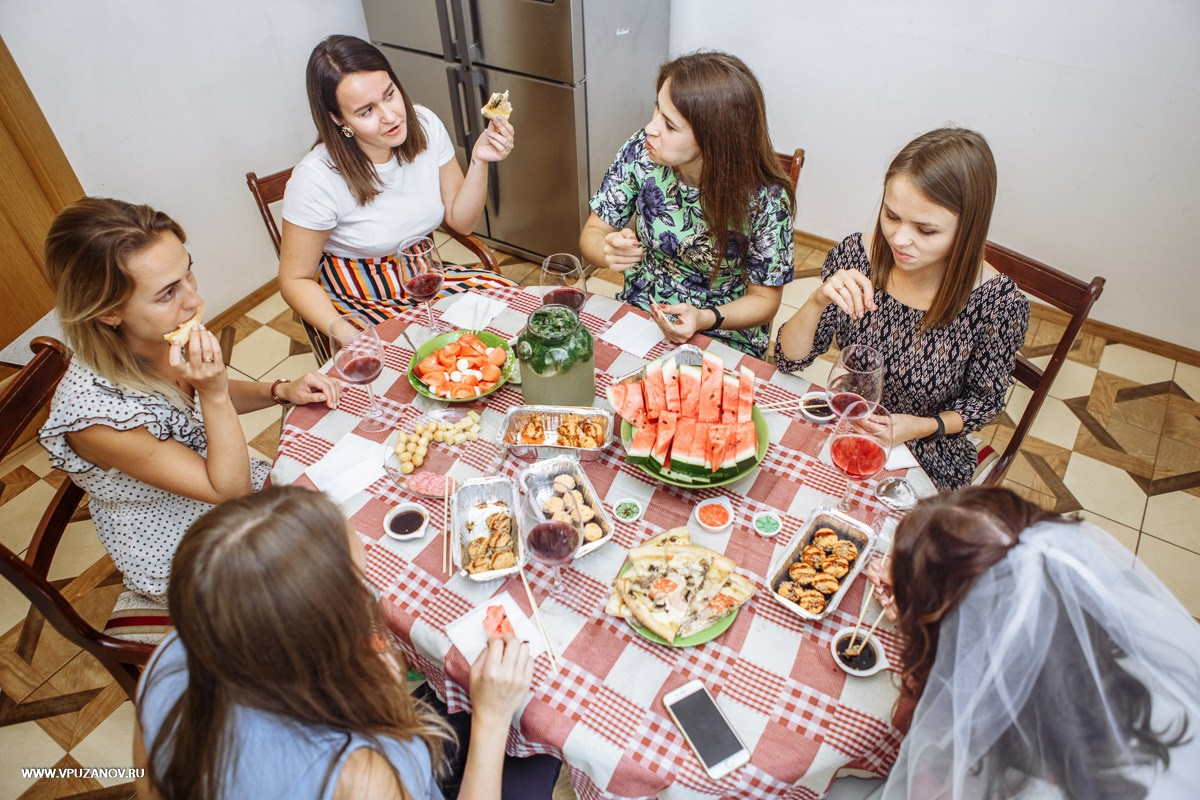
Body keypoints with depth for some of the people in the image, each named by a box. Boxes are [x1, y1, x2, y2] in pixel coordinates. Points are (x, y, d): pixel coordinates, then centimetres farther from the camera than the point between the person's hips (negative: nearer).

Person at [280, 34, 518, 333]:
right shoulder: (317, 179, -24)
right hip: (358, 301, -6)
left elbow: (461, 220, -1)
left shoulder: (425, 125, -10)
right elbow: (295, 279, -13)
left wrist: (479, 161, -18)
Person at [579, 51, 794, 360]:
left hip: (724, 336, -2)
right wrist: (609, 251, -27)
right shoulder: (641, 153, -13)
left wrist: (705, 319, -28)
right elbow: (592, 233, -2)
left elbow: (764, 299, -8)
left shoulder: (765, 198, -21)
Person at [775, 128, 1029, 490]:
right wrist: (817, 301, -31)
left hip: (926, 457, -2)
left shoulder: (999, 303, -21)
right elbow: (789, 360, -12)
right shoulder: (856, 255, -16)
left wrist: (921, 426, -21)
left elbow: (985, 399, -3)